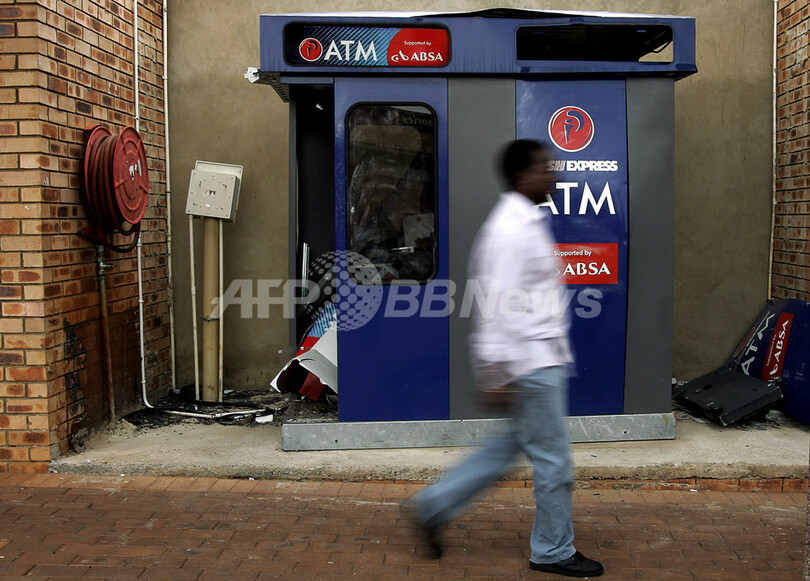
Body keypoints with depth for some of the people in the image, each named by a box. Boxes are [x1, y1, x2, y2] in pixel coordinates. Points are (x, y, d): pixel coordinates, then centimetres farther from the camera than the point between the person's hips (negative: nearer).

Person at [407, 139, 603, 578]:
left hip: (540, 357, 10)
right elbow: (497, 308, -23)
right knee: (553, 458, 3)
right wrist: (496, 375, -23)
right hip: (529, 363, -10)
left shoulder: (527, 222, 14)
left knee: (514, 442, 18)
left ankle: (434, 505, 22)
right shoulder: (511, 231, -18)